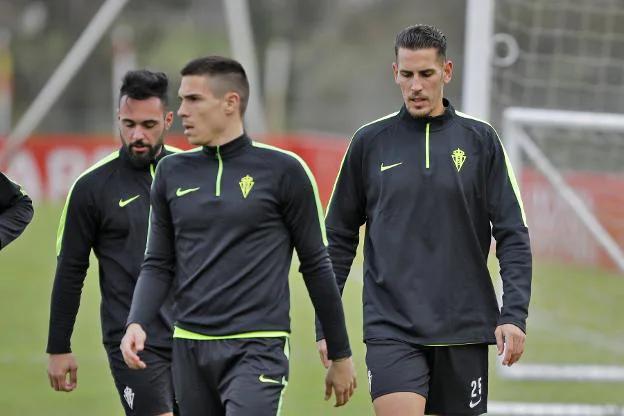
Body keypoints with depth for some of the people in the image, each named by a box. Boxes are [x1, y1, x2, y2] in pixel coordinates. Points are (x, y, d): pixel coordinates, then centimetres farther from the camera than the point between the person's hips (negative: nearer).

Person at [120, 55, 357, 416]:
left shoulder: (282, 170, -4)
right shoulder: (172, 172, 8)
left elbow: (316, 265, 2)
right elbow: (159, 264, 12)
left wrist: (340, 355, 5)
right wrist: (136, 324, -6)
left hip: (257, 349, -5)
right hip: (190, 347, 5)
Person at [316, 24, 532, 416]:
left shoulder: (480, 140, 4)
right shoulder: (369, 141, 5)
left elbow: (512, 234, 2)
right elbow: (340, 238, 10)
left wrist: (514, 314, -9)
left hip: (463, 328, 1)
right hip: (391, 327, -1)